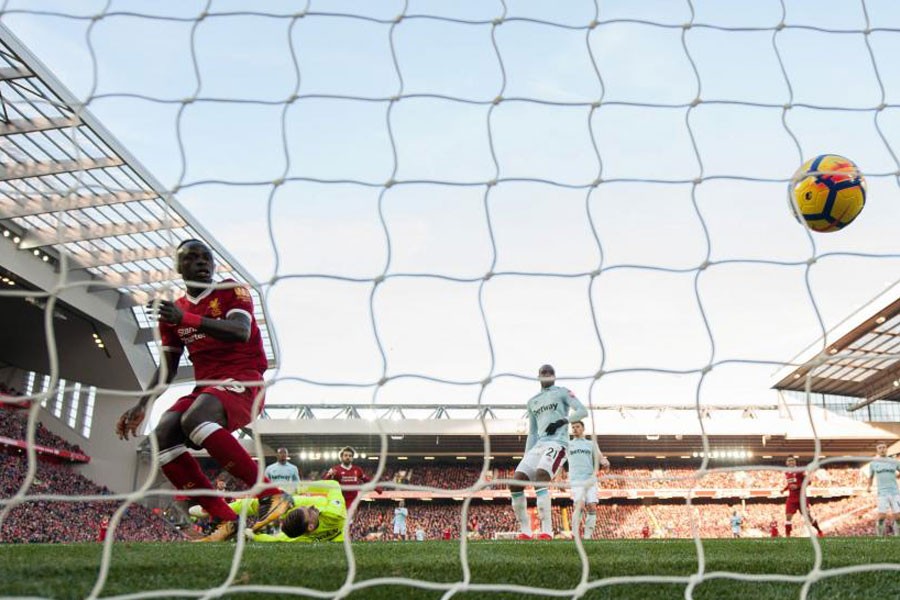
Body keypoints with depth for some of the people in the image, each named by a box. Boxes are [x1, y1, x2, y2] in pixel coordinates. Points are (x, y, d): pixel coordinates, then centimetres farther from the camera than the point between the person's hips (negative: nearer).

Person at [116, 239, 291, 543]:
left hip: (243, 381, -7)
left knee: (194, 419, -34)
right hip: (206, 387, 7)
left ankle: (271, 495, -32)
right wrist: (140, 406, 9)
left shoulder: (232, 291, -1)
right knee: (163, 437, -16)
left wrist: (187, 318, -30)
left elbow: (241, 332, -21)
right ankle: (226, 520, -13)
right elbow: (167, 368, 21)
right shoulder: (174, 311, 16)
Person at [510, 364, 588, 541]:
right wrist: (526, 458, 17)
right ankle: (525, 531, -4)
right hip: (539, 445, 6)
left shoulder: (562, 392, 9)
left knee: (540, 477, -31)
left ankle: (547, 531, -32)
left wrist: (561, 421, -14)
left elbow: (582, 411, -3)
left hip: (557, 443, -6)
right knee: (516, 483, -11)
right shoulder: (532, 401, 25)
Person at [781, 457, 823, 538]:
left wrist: (797, 486, -23)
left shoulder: (800, 470, -9)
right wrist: (784, 489, 4)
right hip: (791, 498, 4)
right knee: (788, 516, -7)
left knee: (808, 515, 2)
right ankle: (787, 535, -5)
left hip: (801, 497, -4)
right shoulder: (786, 473, 10)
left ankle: (819, 531, 23)